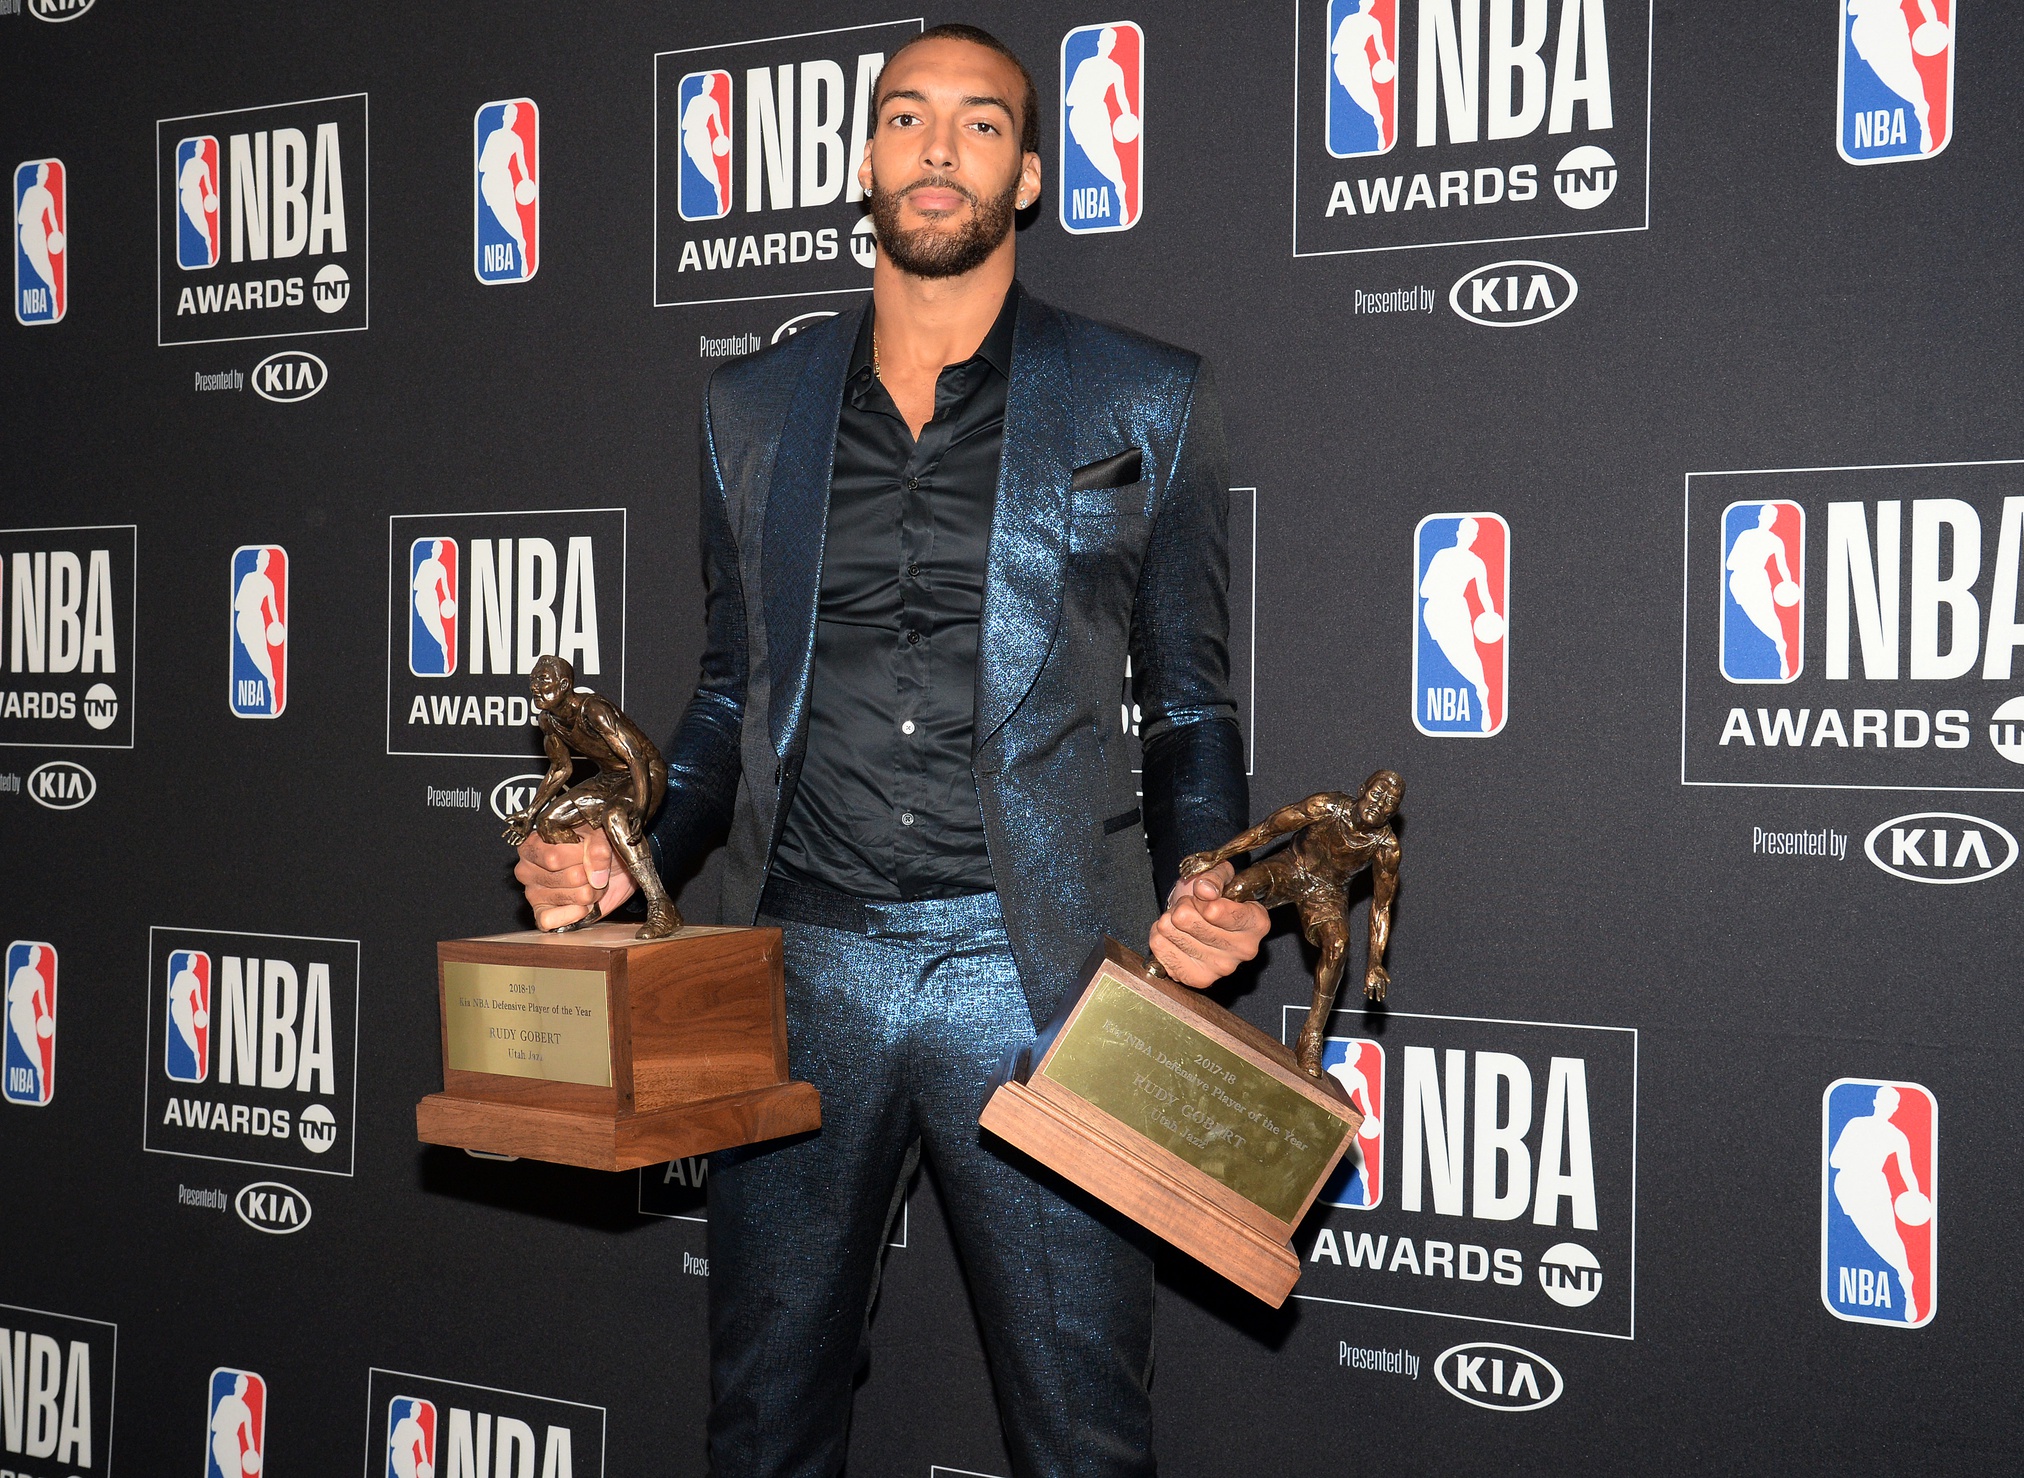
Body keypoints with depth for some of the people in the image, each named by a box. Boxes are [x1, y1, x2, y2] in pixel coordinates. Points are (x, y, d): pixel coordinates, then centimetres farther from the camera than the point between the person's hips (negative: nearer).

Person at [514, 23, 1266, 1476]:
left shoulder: (1144, 404, 6)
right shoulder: (752, 408, 14)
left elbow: (1193, 704, 8)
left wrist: (1207, 887, -10)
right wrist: (625, 853, 2)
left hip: (1038, 969, -2)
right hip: (802, 969, 3)